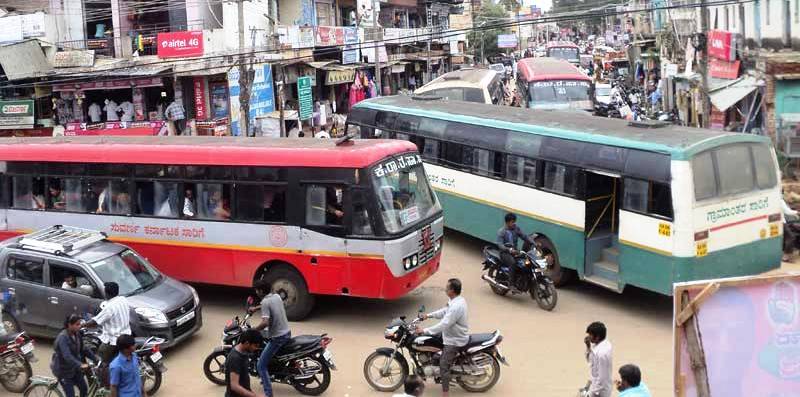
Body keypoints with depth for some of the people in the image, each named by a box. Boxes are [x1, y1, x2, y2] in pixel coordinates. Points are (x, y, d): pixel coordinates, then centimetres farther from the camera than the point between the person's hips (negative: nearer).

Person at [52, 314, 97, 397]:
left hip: (74, 369, 8)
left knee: (84, 389, 10)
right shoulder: (62, 337, -26)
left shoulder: (76, 335, -1)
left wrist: (95, 359, 0)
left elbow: (83, 349, 8)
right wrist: (80, 365, -47)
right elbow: (67, 356, -37)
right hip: (63, 370, -8)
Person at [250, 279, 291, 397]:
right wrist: (256, 308, 39)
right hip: (287, 333, 9)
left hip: (277, 337, -9)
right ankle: (267, 378, 42)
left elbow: (265, 323, -30)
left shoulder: (265, 302, -17)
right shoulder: (277, 296, 7)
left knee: (261, 366, -3)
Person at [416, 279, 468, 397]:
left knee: (443, 366, -8)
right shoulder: (458, 299, 0)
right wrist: (429, 315, 6)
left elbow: (444, 324, -33)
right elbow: (444, 311, 13)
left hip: (455, 340, -11)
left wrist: (424, 331, -30)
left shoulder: (456, 306, -32)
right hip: (455, 335, 11)